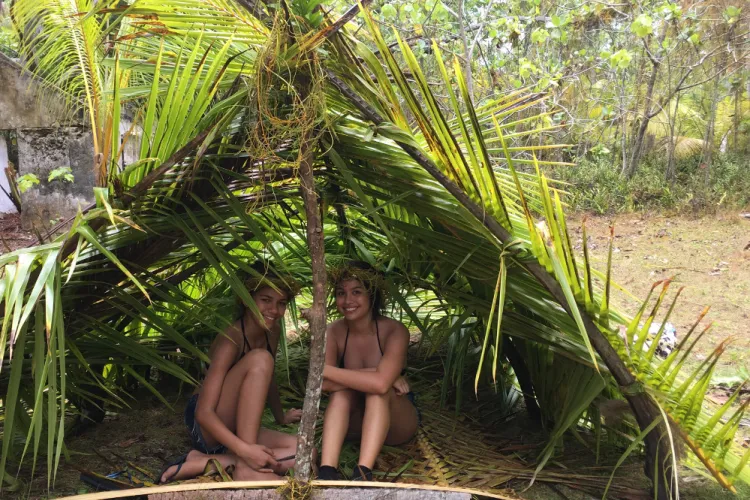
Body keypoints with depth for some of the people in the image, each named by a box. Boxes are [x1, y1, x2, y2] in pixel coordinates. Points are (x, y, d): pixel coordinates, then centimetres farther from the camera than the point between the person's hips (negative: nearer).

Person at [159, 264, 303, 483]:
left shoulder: (273, 332, 1)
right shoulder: (231, 340, -22)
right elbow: (204, 412, -28)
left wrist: (281, 416, 33)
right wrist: (244, 449, -41)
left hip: (236, 430, 8)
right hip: (205, 426, -8)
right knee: (260, 358, -27)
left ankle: (203, 463, -16)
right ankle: (245, 468, -29)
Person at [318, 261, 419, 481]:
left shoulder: (394, 331, -22)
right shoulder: (334, 332, -13)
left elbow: (381, 383, -39)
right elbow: (323, 383, -28)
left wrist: (325, 370, -33)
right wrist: (370, 376, -33)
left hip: (396, 423, -2)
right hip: (356, 421, 3)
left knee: (379, 388, -32)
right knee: (342, 389, -27)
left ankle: (363, 473, -42)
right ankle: (327, 471, -40)